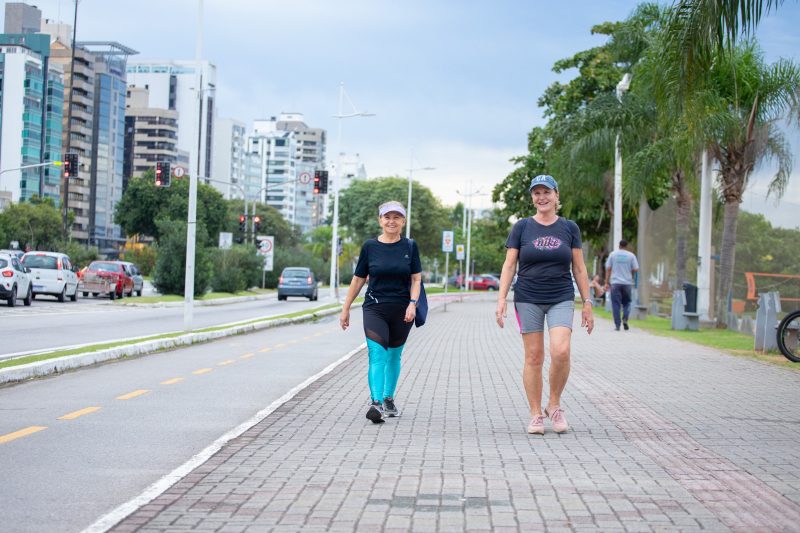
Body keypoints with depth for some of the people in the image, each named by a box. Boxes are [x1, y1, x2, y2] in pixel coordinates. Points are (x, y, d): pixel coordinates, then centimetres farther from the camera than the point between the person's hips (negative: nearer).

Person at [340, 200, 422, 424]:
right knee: (377, 355, -16)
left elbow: (416, 279, 1)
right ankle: (376, 403, -26)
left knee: (394, 356, 13)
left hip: (401, 311, 2)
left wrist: (412, 303, -15)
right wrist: (346, 309, 10)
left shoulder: (409, 246, 3)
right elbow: (358, 280, 8)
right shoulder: (370, 246, 1)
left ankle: (388, 399, 30)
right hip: (375, 308, -1)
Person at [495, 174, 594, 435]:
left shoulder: (569, 228, 6)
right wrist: (501, 299, -7)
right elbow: (509, 265, 3)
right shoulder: (522, 227, 3)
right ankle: (536, 415, 8)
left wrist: (587, 302, 5)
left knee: (561, 351, -17)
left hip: (561, 299, 0)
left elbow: (579, 268, 8)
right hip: (528, 300, 0)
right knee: (534, 357, -1)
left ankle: (554, 405, 4)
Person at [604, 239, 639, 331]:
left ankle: (617, 325, -2)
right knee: (626, 303, 13)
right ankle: (625, 319, -9)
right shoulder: (631, 255, 1)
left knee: (616, 304, 2)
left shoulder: (613, 254, 4)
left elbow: (608, 269, 2)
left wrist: (606, 283, 4)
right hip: (627, 283, 0)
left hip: (615, 283, 0)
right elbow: (635, 269, -2)